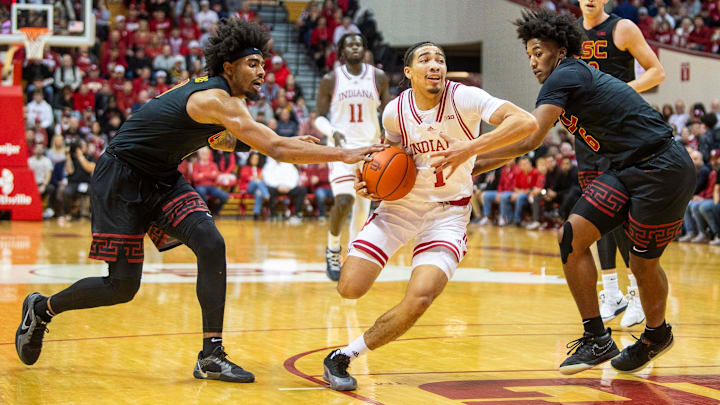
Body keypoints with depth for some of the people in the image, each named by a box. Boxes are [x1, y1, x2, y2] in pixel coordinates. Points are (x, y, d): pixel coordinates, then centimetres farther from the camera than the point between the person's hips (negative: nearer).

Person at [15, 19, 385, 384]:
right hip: (120, 179, -9)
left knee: (211, 245, -12)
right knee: (122, 286, -4)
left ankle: (211, 356, -11)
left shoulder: (200, 86, 2)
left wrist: (239, 141, 6)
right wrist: (343, 154, -36)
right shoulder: (219, 101, -26)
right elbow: (277, 149, -34)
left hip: (160, 179, 9)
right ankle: (42, 309, 23)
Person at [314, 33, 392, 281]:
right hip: (341, 147, -3)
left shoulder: (379, 78, 2)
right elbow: (319, 117, 0)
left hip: (370, 147, 3)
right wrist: (332, 132, -20)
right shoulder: (330, 80, -2)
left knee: (363, 204, 6)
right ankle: (333, 249, 4)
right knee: (344, 200, -20)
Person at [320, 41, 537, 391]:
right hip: (401, 204, 3)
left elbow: (526, 122, -28)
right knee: (349, 288, -9)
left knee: (418, 300, -20)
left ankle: (344, 356, -2)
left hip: (447, 211, -2)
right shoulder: (395, 111, -6)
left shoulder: (464, 99, -17)